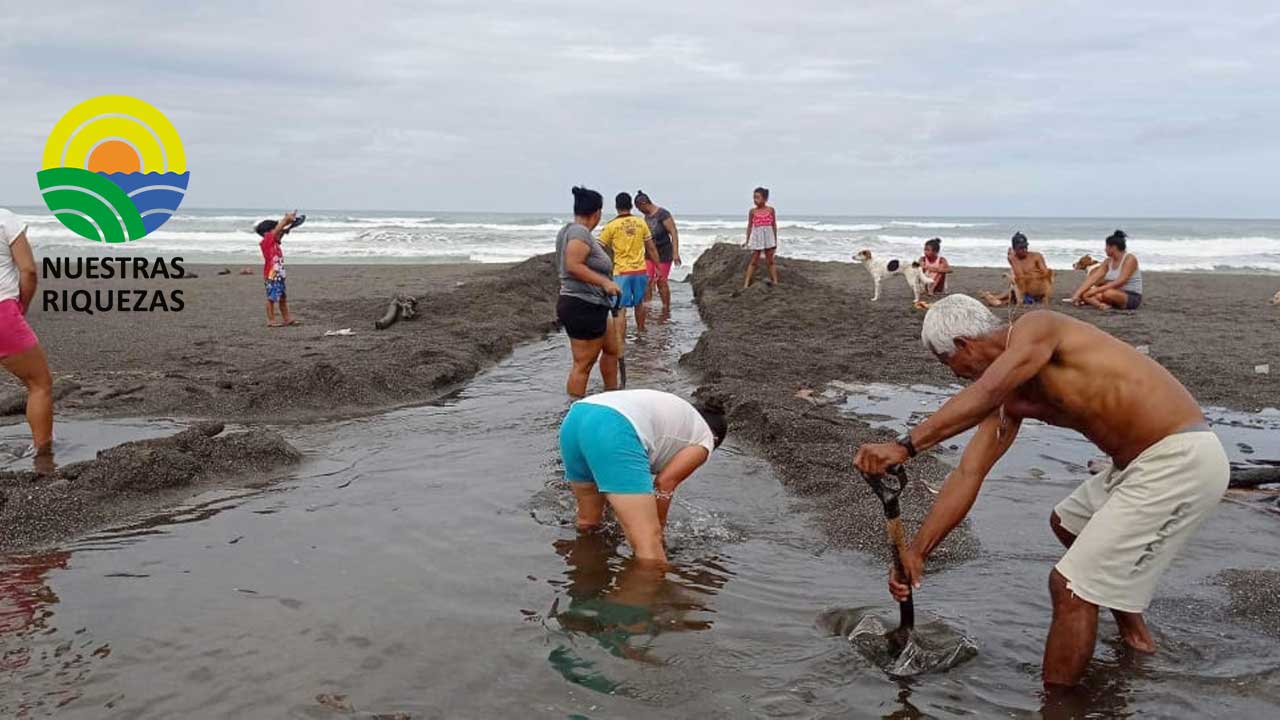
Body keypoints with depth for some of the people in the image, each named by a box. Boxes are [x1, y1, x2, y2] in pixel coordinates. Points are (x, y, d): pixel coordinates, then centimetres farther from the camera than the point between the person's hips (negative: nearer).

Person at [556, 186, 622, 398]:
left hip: (593, 308, 11)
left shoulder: (571, 230, 14)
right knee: (583, 364, -5)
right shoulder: (580, 232, -17)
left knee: (612, 349, 23)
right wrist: (605, 282, -26)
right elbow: (573, 266, -27)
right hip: (582, 307, -11)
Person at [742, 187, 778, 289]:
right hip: (756, 237, 0)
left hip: (768, 237, 0)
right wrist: (747, 241, 5)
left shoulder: (770, 210, 0)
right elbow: (749, 226, 6)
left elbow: (774, 225, 5)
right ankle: (746, 283, 2)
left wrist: (775, 240, 6)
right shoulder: (752, 211, 1)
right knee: (754, 261, 0)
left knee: (770, 261, 6)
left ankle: (775, 282, 11)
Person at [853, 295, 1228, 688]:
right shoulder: (1010, 397, 10)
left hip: (1180, 461, -10)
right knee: (1066, 524, 30)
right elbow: (969, 473, 6)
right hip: (1144, 461, 10)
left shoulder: (1035, 328, -14)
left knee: (1070, 586, -10)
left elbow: (984, 394, -33)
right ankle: (1134, 634, 45)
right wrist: (917, 551, 2)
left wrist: (905, 446, -39)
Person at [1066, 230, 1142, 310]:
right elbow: (1092, 279, -2)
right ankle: (1102, 305, -31)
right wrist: (1076, 295, -13)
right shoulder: (1108, 262, 7)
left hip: (1132, 298, -7)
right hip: (1116, 294, 7)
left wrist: (1097, 290, -30)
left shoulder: (1130, 259, -14)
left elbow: (1119, 282, -25)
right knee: (1084, 294, -9)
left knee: (1107, 293, -38)